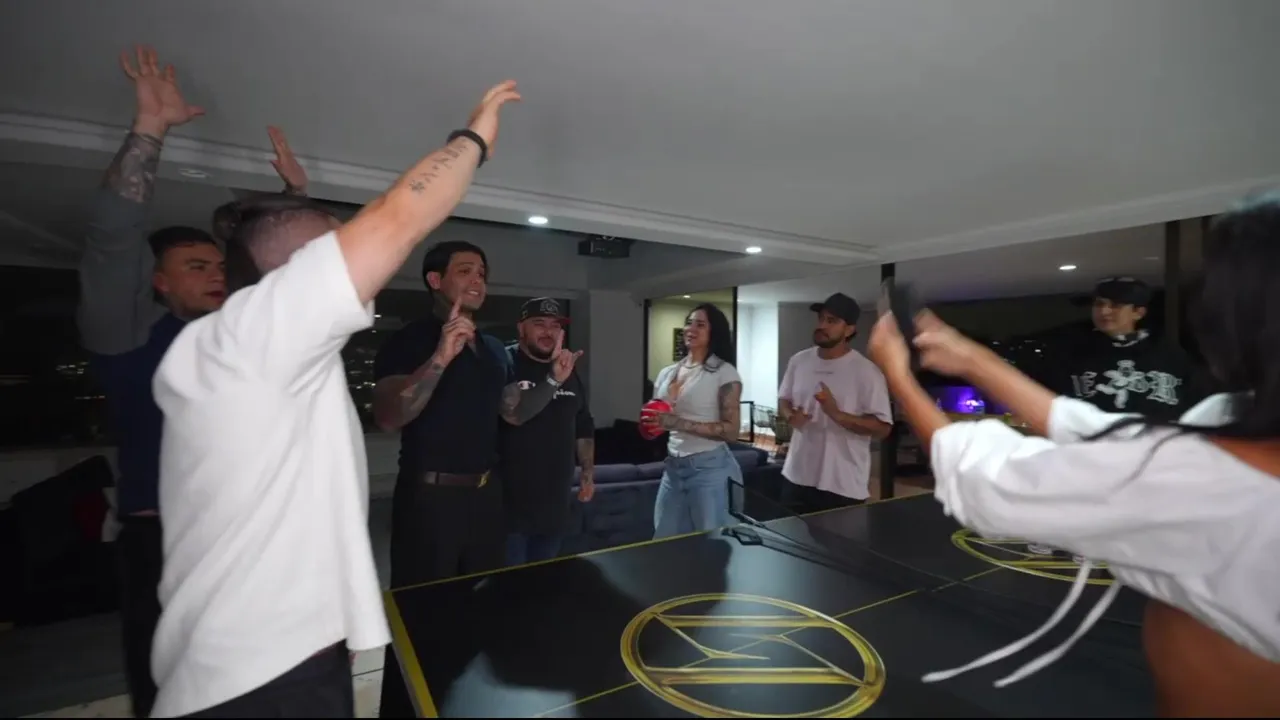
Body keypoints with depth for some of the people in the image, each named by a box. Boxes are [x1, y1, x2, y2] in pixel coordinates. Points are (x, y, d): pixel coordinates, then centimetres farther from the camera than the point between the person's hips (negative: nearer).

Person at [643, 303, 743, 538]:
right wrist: (650, 422, -3)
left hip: (708, 467, -6)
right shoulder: (667, 373, 10)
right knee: (664, 541, 14)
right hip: (672, 466, 6)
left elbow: (731, 431, -14)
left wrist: (679, 423, -22)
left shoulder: (725, 372, -8)